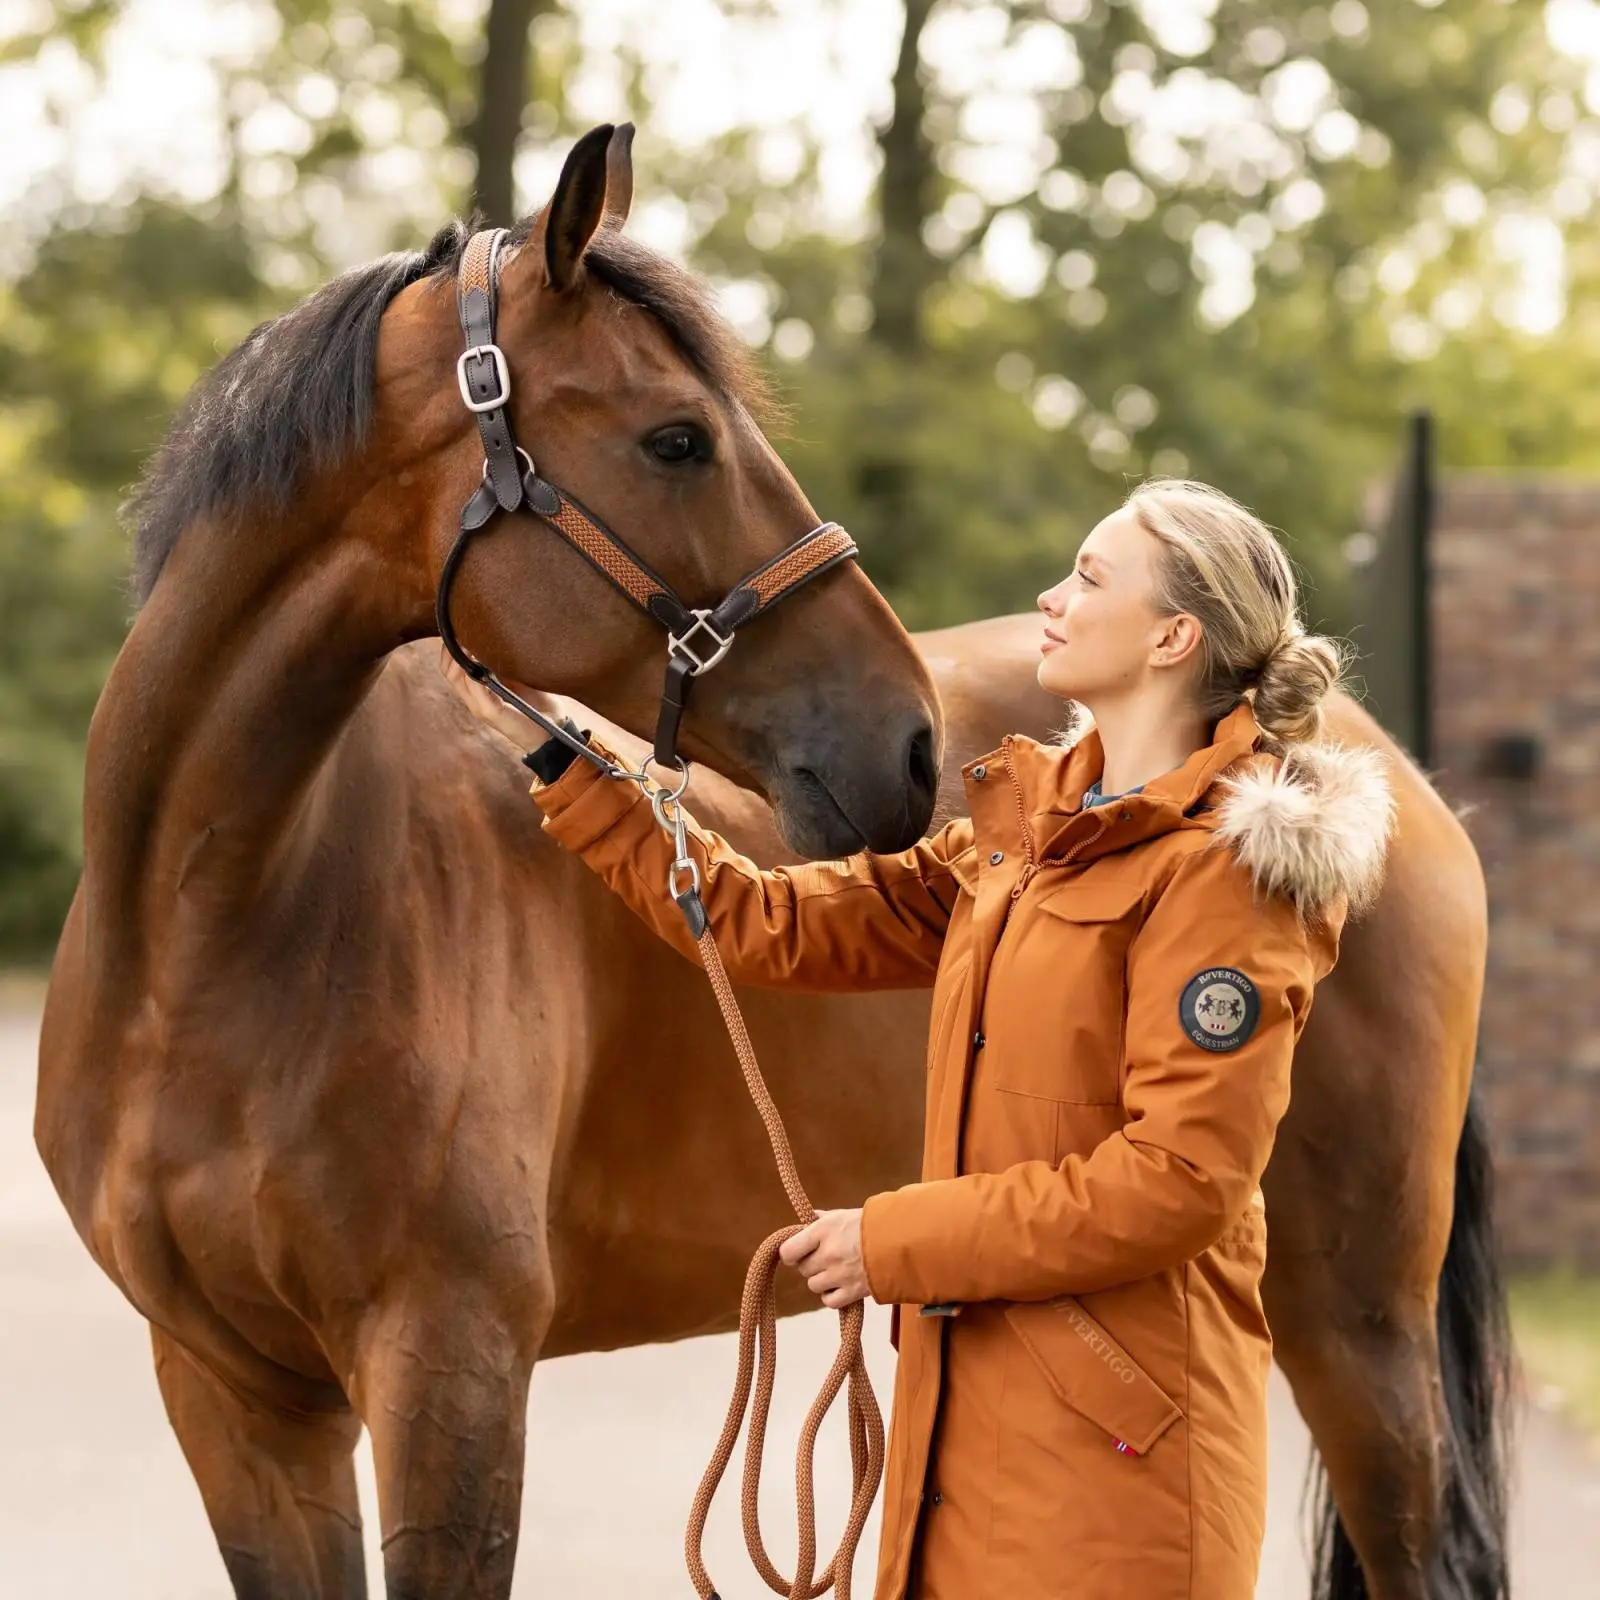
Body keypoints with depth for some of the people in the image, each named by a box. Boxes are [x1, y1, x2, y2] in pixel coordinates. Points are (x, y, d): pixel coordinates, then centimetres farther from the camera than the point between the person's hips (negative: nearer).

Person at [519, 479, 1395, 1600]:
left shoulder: (1222, 869, -14)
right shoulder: (1026, 829, 12)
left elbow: (1178, 1179, -20)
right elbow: (778, 928, 14)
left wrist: (900, 1243, -15)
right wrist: (571, 774, 13)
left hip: (1116, 1420, -8)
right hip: (971, 1398, 8)